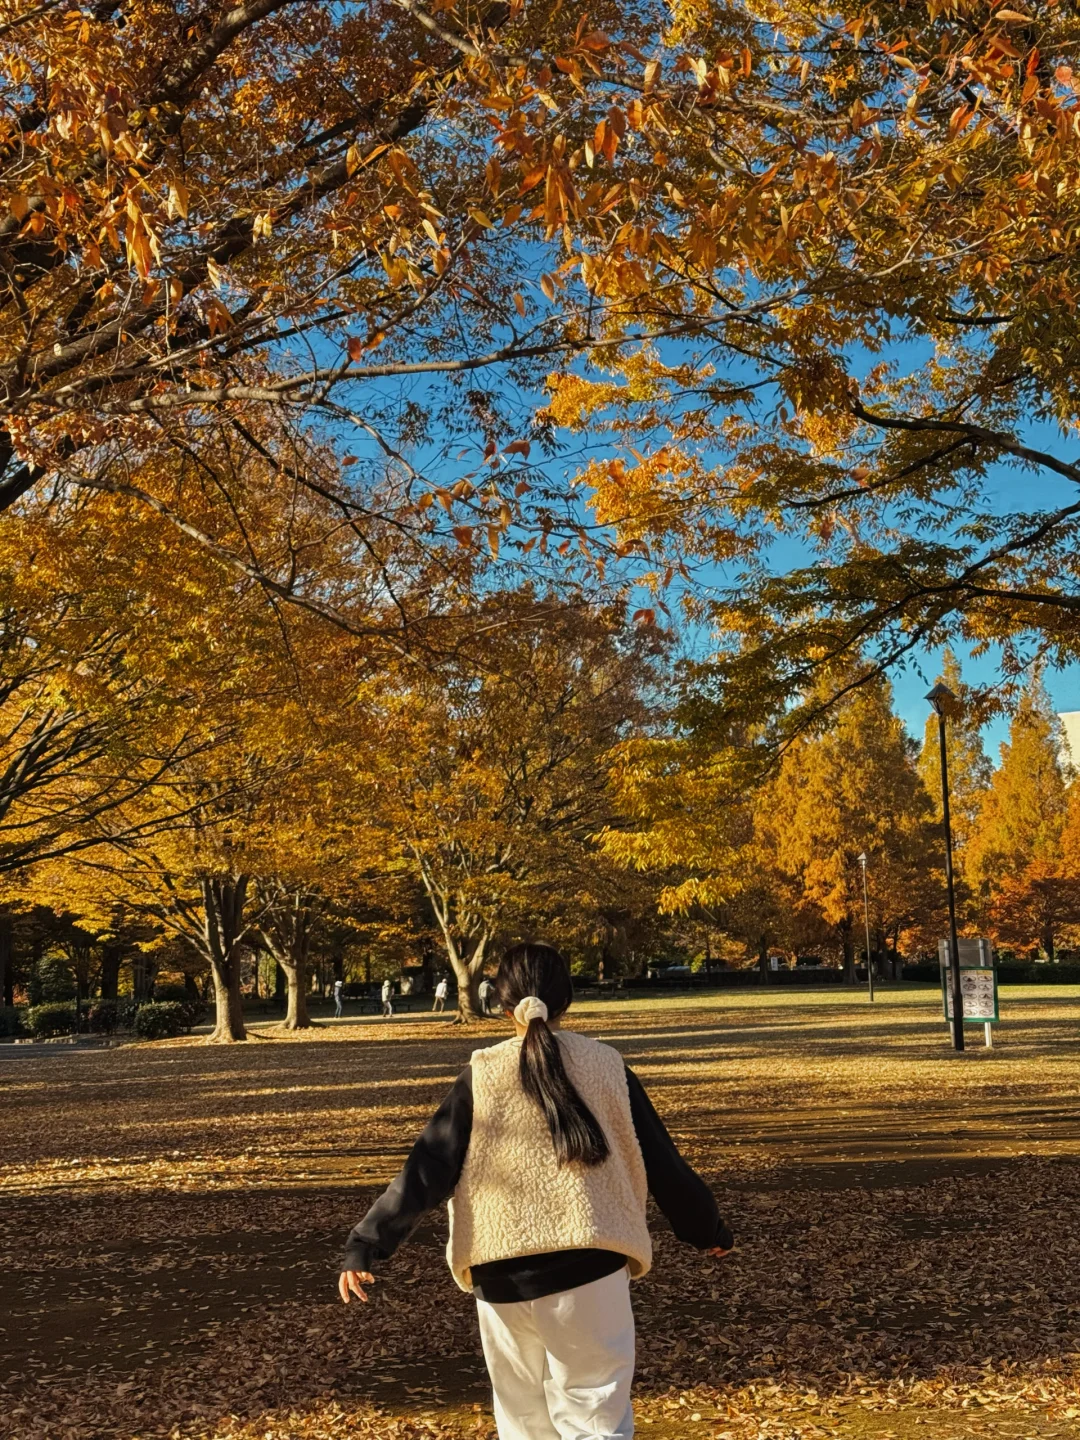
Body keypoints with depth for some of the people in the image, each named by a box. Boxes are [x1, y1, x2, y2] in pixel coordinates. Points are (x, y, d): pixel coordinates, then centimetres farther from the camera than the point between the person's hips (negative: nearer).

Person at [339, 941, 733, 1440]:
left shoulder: (482, 1075, -3)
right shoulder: (605, 1067, 0)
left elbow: (428, 1170, -6)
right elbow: (662, 1163, 6)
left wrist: (366, 1242, -2)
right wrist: (707, 1229, 20)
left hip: (503, 1275, 1)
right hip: (589, 1268, 0)